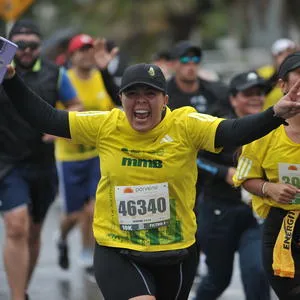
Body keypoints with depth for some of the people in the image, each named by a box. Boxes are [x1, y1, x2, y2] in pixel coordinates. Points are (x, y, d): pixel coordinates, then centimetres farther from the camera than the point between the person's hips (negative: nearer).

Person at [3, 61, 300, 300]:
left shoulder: (186, 126, -10)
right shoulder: (105, 126, -4)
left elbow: (234, 131, -24)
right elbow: (46, 118, 0)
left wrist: (275, 114, -41)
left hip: (176, 252, 1)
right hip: (117, 253, -1)